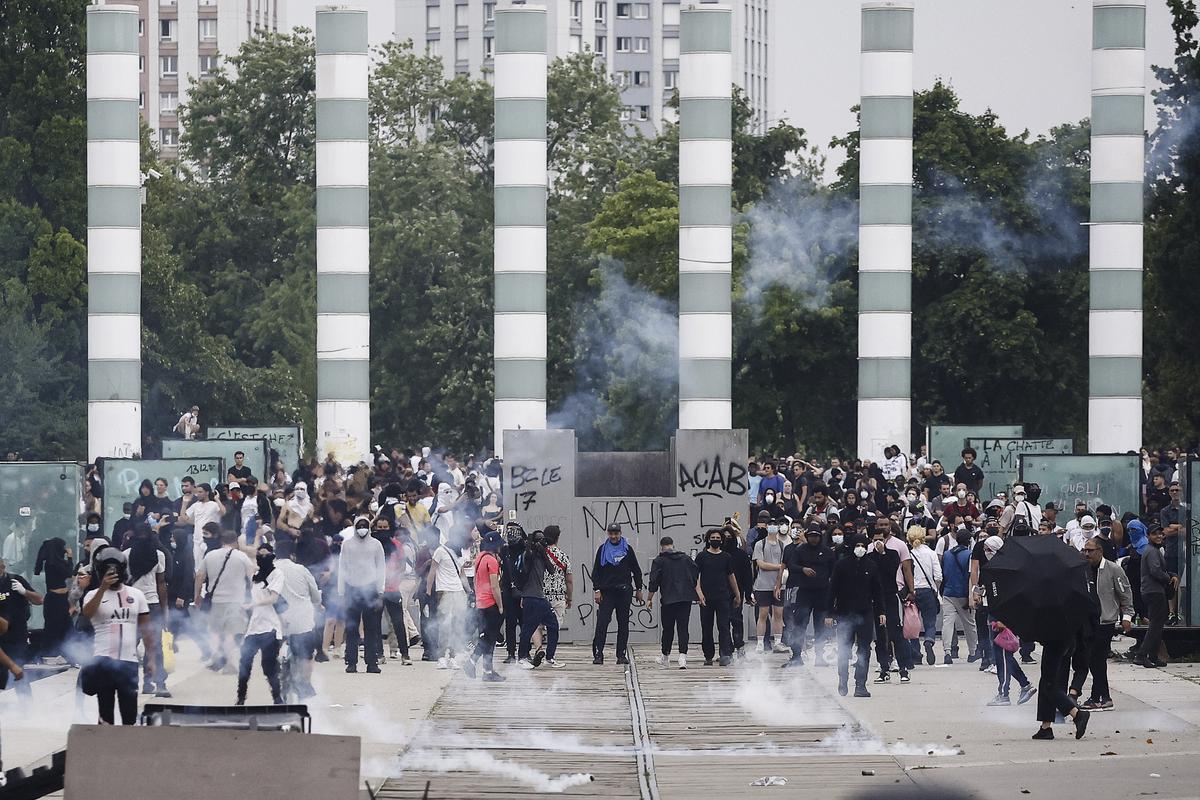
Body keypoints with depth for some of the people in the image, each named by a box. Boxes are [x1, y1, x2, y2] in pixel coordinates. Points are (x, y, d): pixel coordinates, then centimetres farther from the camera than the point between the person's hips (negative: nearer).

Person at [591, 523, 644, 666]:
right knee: (602, 623, -10)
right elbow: (596, 572, 5)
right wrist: (597, 590, -5)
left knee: (623, 624, 4)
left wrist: (638, 589, 9)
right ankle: (598, 654, -10)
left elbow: (636, 570, 13)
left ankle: (622, 654, 9)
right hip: (607, 592, -1)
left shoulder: (627, 549, 8)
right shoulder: (602, 549, 6)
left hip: (624, 592, 1)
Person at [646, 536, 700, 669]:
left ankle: (665, 656, 22)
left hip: (669, 599, -3)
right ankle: (683, 656, -15)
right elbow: (697, 574, 13)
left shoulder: (659, 561, -1)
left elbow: (654, 582, -5)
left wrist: (649, 599, 2)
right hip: (686, 599, 3)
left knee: (668, 628, 10)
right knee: (683, 627, -1)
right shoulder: (685, 558, 11)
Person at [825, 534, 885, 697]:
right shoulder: (841, 566, -1)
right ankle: (843, 682, 15)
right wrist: (829, 614, -2)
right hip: (844, 614, -2)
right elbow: (832, 590, 1)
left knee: (864, 651, 2)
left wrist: (880, 612, 4)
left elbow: (877, 590, 10)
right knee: (843, 651, 1)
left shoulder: (871, 566, 5)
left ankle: (861, 685, 6)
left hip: (865, 614, 2)